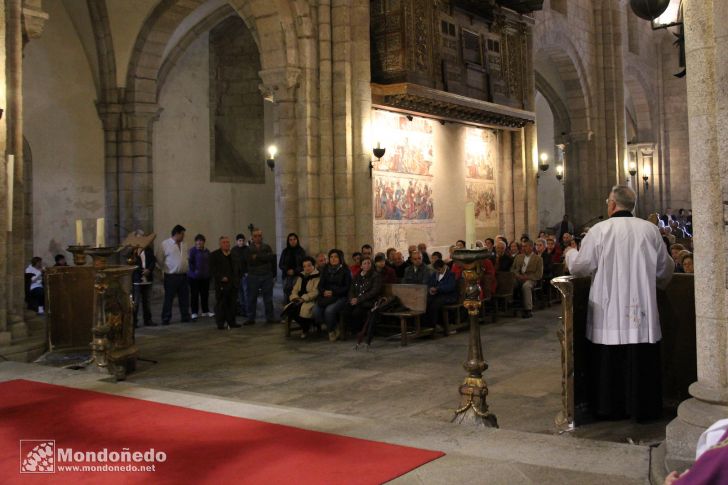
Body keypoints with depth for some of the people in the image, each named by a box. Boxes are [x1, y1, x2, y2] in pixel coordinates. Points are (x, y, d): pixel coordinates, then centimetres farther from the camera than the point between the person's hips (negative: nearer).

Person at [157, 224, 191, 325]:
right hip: (171, 276, -6)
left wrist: (186, 267, 10)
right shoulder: (165, 244, -8)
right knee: (169, 298, -1)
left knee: (184, 298, 10)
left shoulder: (184, 244, 11)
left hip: (183, 275, 6)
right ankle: (165, 319, 8)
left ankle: (185, 317, 20)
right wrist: (166, 269, 2)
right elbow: (160, 260, -3)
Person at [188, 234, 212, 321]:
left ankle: (205, 311, 21)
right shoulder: (193, 250, -8)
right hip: (194, 277, -5)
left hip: (205, 277, 5)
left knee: (205, 294, 11)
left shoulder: (207, 251, 9)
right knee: (195, 295, 0)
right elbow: (190, 262, -12)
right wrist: (194, 270, -15)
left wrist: (208, 272, 6)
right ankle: (194, 313, 6)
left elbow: (209, 262, 15)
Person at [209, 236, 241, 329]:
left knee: (232, 304, 8)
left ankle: (231, 322, 16)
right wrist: (220, 278, -18)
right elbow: (212, 269, -9)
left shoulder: (233, 254, 16)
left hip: (233, 284, 5)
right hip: (221, 284, -5)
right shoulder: (214, 255, -2)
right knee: (221, 304, -1)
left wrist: (237, 279, 10)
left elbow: (238, 268, 22)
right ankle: (220, 323, 6)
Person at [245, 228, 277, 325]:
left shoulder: (267, 247, 8)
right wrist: (264, 257, -13)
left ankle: (270, 317, 13)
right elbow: (249, 261, -12)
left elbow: (271, 257, -11)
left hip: (267, 276, 1)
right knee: (251, 298, 4)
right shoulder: (248, 249, 4)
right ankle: (250, 318, 12)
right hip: (253, 277, -1)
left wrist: (257, 257, -11)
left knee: (268, 298, 6)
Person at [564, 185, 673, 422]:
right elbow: (665, 270, 9)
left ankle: (611, 408, 17)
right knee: (642, 360, 10)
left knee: (610, 362, 9)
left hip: (609, 312, -2)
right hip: (642, 313, 2)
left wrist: (571, 253, 18)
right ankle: (643, 408, 18)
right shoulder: (650, 229, 0)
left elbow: (579, 267, -3)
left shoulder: (600, 230, -8)